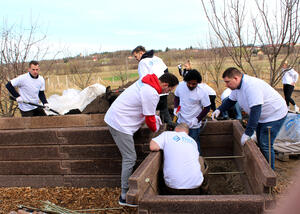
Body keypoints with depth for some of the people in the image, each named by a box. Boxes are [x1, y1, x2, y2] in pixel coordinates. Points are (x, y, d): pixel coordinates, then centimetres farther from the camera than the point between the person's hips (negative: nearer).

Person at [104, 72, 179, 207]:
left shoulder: (146, 82, 8)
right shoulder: (151, 94, -23)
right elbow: (149, 119, -13)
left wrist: (155, 117, 15)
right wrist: (155, 129, 7)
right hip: (120, 124, -10)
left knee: (128, 157, 16)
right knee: (130, 158, -6)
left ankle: (126, 189, 26)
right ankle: (125, 196, 3)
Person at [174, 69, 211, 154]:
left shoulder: (202, 93, -20)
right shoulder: (180, 86, -10)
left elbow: (207, 108, -11)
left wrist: (197, 119, -19)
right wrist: (175, 108, -6)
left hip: (194, 125, -4)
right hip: (181, 122, 4)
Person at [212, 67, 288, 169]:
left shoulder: (251, 86, -35)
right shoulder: (237, 86, -4)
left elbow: (255, 111, -39)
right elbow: (230, 101, 12)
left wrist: (247, 133, -39)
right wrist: (219, 110, -7)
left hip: (275, 115, -10)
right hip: (262, 117, 10)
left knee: (265, 145, -9)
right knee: (260, 143, 16)